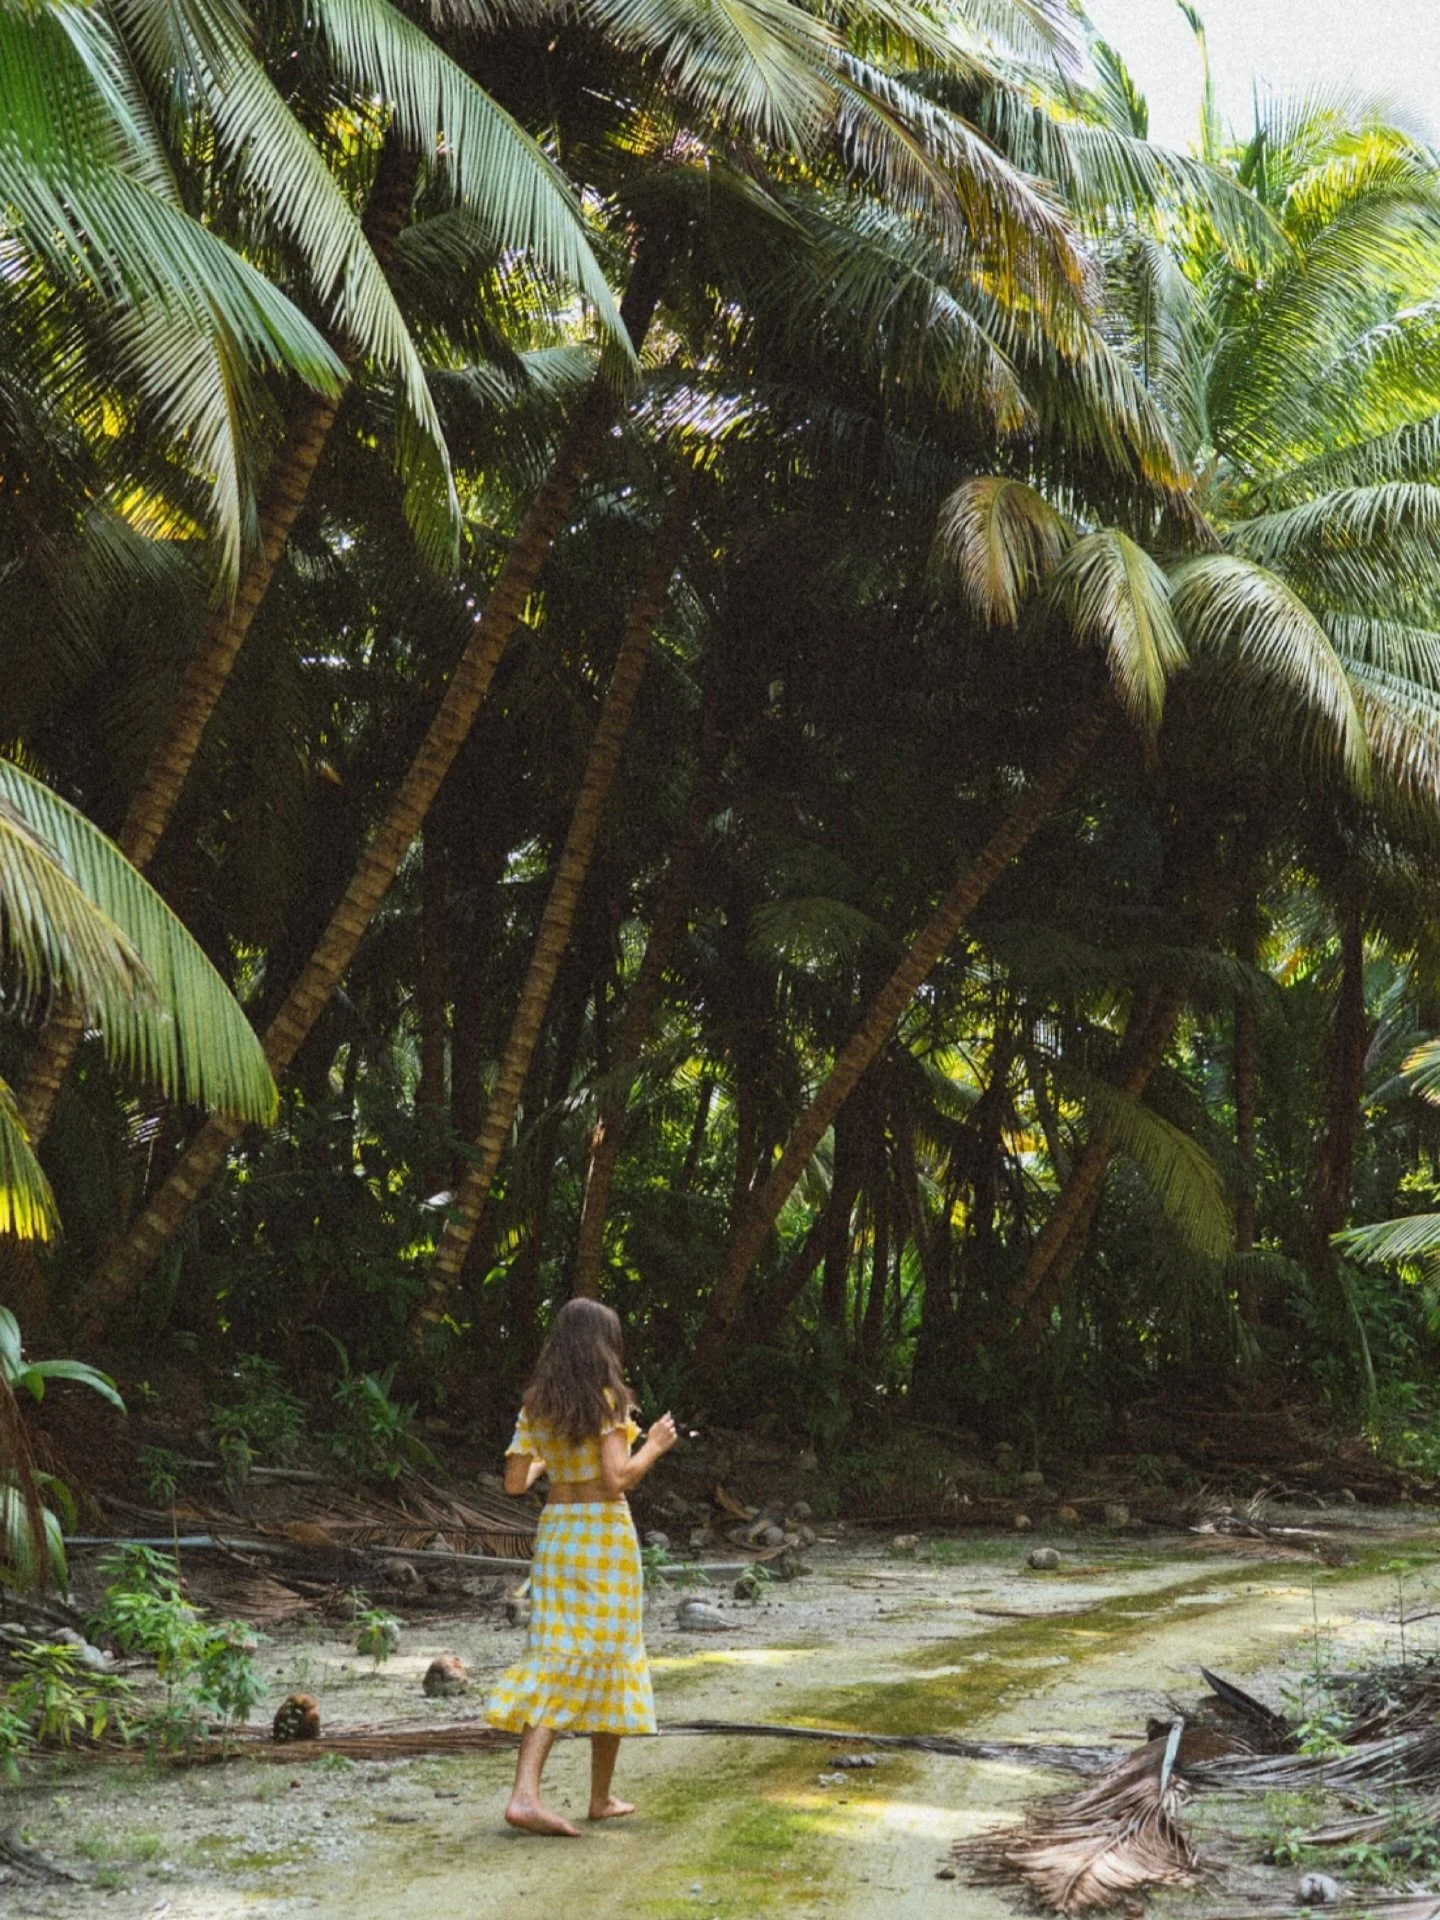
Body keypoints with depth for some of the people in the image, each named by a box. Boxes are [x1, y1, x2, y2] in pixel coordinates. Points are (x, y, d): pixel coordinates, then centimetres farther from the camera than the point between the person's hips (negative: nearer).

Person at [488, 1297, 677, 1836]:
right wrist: (653, 1447, -2)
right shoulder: (606, 1399, -11)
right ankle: (601, 1798, 17)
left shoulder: (536, 1405, 5)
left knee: (553, 1659, 2)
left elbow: (514, 1482, 5)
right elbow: (617, 1478, -19)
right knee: (609, 1658, 8)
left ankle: (525, 1793, -13)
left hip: (554, 1533, 5)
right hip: (605, 1533, -5)